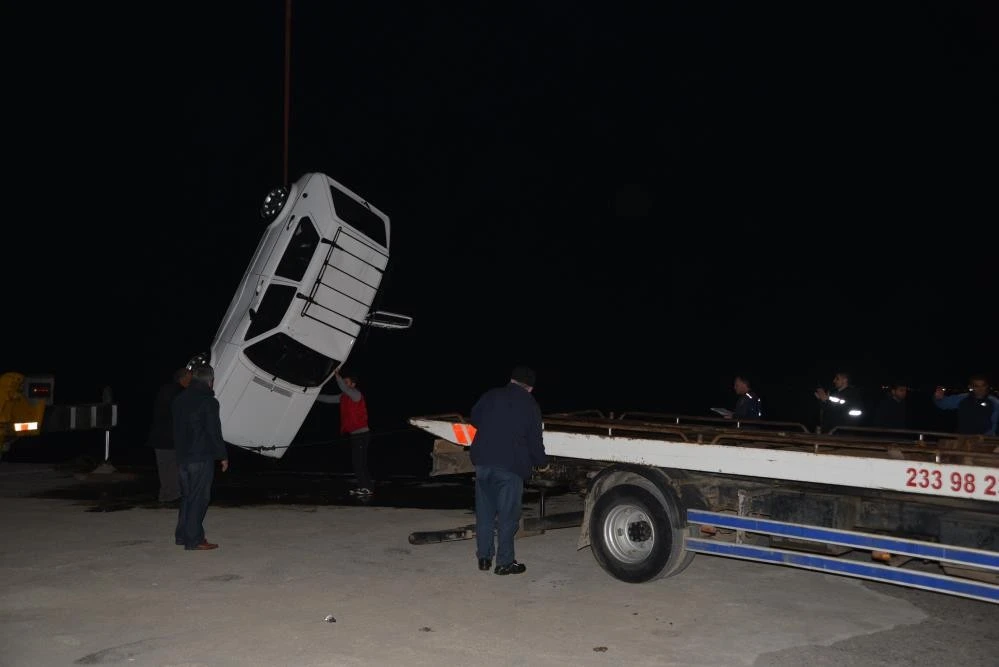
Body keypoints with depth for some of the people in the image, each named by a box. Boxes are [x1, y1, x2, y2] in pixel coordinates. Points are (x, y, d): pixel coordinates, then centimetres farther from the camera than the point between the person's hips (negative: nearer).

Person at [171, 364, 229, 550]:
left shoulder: (179, 400, 11)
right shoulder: (209, 402, -13)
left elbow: (176, 429, 16)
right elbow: (214, 432, -14)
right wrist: (222, 456, -5)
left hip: (182, 457, 8)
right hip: (201, 457, -7)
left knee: (187, 496, 17)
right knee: (198, 498, -2)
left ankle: (182, 535, 23)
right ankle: (194, 540, 0)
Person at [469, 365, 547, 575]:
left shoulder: (491, 395, 8)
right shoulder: (531, 406, 1)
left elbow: (473, 418, 17)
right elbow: (534, 440, 2)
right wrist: (541, 460, 20)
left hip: (483, 461, 4)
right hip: (511, 466, -4)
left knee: (484, 511, 13)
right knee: (507, 515, 4)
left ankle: (483, 557, 21)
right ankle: (504, 562, 9)